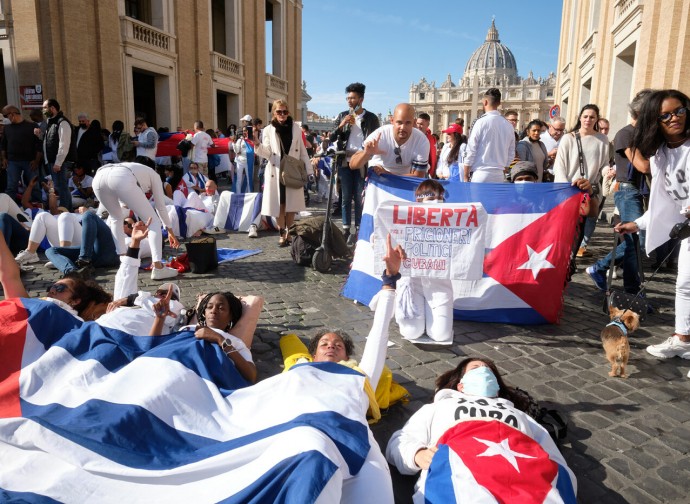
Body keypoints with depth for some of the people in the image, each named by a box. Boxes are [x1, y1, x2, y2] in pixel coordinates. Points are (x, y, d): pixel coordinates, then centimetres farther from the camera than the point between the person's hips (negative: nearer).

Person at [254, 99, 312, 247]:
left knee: (291, 205, 4)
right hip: (276, 172, -1)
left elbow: (302, 151, 8)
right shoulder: (268, 130, 1)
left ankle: (289, 233, 15)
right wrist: (256, 143, -22)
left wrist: (308, 170, 5)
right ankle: (282, 234, 12)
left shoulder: (296, 128, 6)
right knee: (279, 205, 2)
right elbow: (267, 154, -4)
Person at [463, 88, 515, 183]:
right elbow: (511, 154, 12)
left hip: (480, 175, -5)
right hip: (499, 176, 5)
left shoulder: (481, 122, -7)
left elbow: (471, 151, -7)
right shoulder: (508, 125, 8)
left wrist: (466, 176, 0)